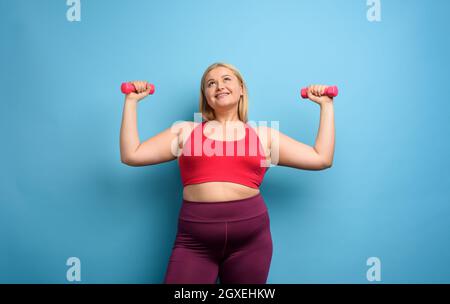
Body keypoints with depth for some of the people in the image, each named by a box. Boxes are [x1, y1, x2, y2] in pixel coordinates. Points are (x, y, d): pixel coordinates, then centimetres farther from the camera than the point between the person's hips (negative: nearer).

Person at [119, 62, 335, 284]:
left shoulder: (264, 135, 11)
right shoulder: (185, 131, 11)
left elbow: (322, 159, 10)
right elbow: (131, 155, 8)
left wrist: (326, 105, 15)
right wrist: (131, 101, 12)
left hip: (250, 238, 1)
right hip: (194, 240, 0)